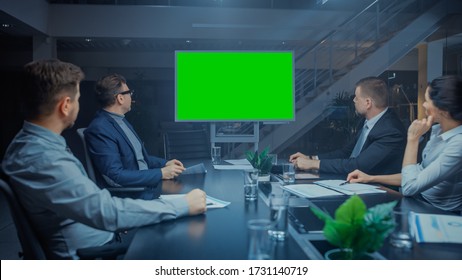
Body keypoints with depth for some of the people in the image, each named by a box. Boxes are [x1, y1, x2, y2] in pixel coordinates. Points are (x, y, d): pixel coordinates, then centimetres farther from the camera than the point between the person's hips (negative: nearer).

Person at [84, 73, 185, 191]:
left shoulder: (121, 120, 11)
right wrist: (160, 173, -19)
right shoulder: (99, 129, -17)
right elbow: (115, 177, -22)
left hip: (148, 184, 9)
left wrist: (165, 163, 7)